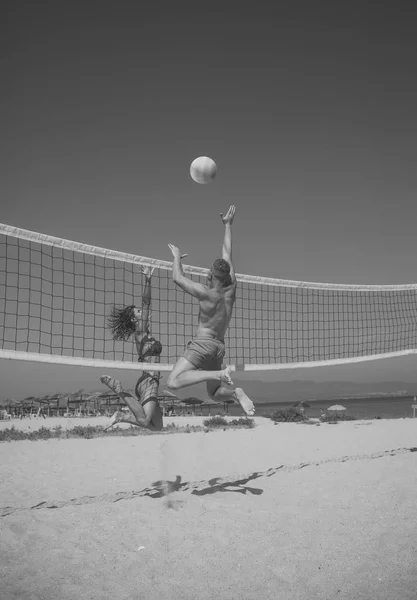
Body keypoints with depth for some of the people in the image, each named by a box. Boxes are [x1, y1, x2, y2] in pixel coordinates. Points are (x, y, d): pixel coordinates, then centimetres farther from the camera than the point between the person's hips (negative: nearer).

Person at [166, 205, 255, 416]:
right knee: (215, 392, 22)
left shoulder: (206, 293, -13)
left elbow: (177, 278, -8)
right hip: (219, 346, 7)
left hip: (203, 342, -7)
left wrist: (177, 257, 8)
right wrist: (227, 226, 19)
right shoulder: (231, 289, 2)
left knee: (172, 382, -17)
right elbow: (227, 256, 11)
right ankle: (235, 392, -10)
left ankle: (219, 374, -28)